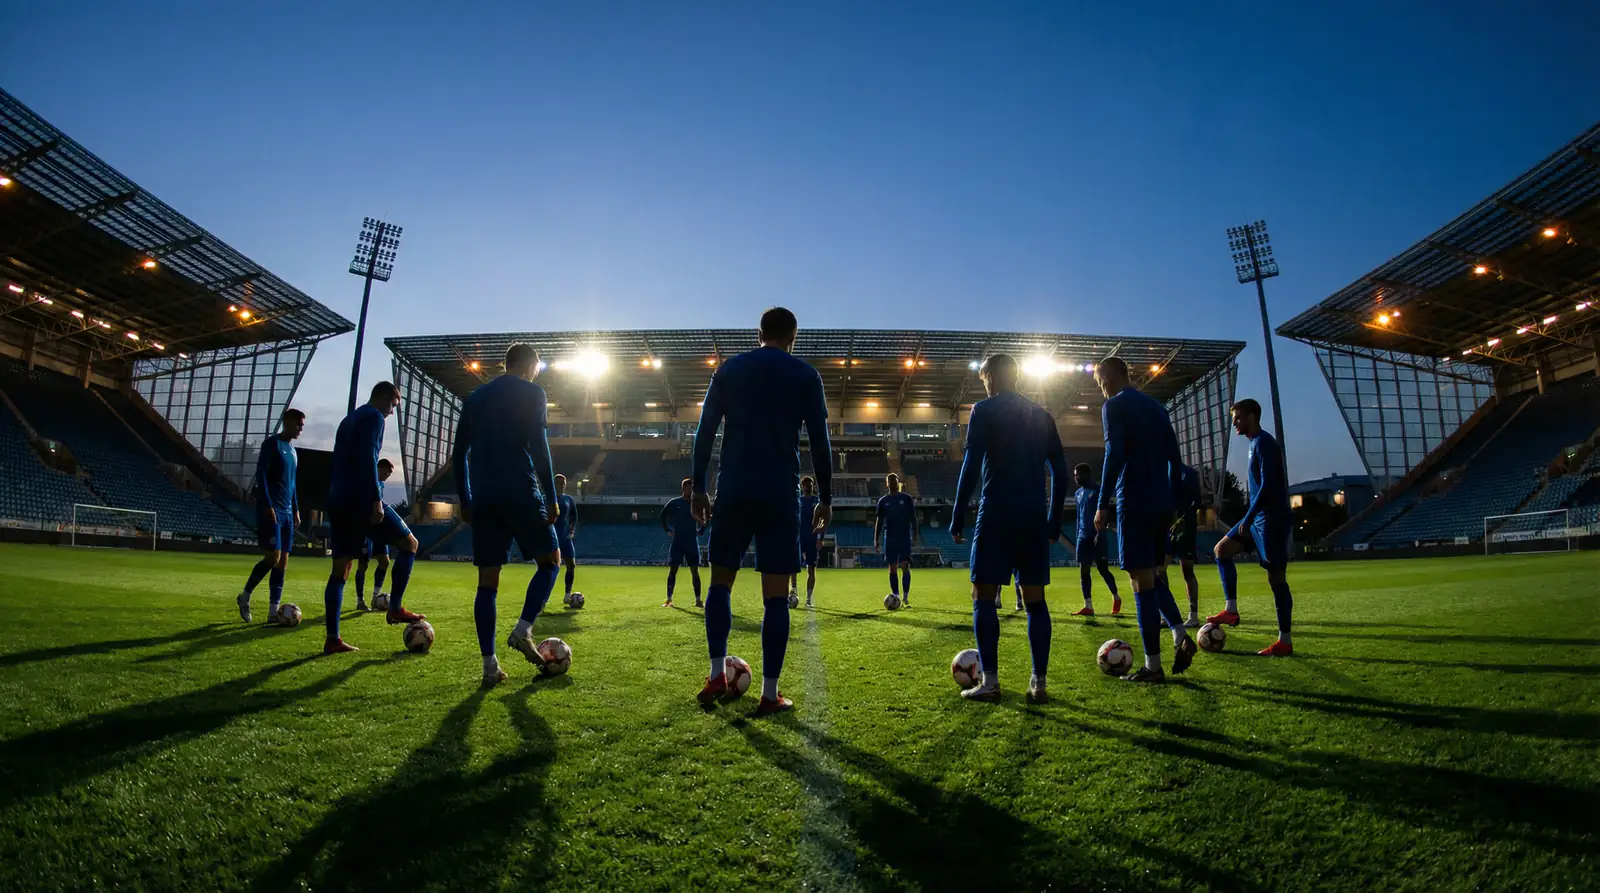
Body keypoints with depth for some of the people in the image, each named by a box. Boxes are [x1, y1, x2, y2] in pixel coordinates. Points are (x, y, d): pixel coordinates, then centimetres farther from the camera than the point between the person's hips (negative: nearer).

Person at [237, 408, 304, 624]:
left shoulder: (293, 450, 18)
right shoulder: (272, 443, -6)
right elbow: (260, 475, -13)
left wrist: (296, 510, 18)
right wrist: (268, 506, -19)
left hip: (287, 513, 8)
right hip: (271, 511, -8)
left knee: (283, 561, 3)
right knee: (273, 557, -12)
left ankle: (273, 612, 6)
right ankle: (245, 596, 12)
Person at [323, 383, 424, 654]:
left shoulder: (348, 420, 24)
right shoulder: (374, 417, -4)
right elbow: (367, 459, -17)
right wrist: (376, 500, -21)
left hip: (338, 502, 9)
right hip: (361, 499, -9)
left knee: (340, 570, 6)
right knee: (409, 543, 4)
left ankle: (332, 640, 5)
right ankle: (395, 608, -2)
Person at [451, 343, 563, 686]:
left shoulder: (476, 397, 19)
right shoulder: (531, 392, 1)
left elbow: (459, 453, 16)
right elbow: (539, 445, -11)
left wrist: (465, 500, 20)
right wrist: (551, 497, -10)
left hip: (483, 498, 6)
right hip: (520, 493, -5)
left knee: (487, 581, 6)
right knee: (550, 560, 11)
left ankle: (490, 664, 4)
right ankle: (523, 630, -7)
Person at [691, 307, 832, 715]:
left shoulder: (729, 370, 10)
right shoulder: (805, 375, 6)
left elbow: (705, 432, 6)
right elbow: (819, 441, 1)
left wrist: (699, 488, 11)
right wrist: (825, 498, 7)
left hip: (733, 490, 2)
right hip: (780, 493, -1)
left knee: (720, 581, 15)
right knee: (776, 595, 1)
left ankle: (717, 675, 9)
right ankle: (769, 694, 3)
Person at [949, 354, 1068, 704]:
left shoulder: (984, 410, 0)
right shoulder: (1042, 415, 16)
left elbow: (971, 466, -9)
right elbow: (1060, 472, 13)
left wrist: (957, 517, -7)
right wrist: (1054, 522, 17)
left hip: (997, 514, -5)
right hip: (1035, 517, 5)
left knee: (984, 596, 1)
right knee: (1035, 599, 7)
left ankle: (989, 681, -2)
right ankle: (1039, 683, 7)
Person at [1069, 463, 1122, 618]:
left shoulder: (1098, 490, -7)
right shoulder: (1078, 493, 15)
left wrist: (1100, 533, -21)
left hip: (1098, 536, -7)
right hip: (1084, 536, 7)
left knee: (1102, 569, -2)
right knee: (1083, 570, -1)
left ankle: (1116, 597, 22)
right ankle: (1088, 607, 0)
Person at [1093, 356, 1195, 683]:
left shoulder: (1114, 406, -4)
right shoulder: (1157, 407, 18)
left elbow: (1114, 455, -16)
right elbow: (1174, 457, 16)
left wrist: (1102, 505, -15)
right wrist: (1169, 498, 21)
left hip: (1134, 504, -7)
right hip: (1162, 504, 8)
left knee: (1142, 582, -4)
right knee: (1155, 575, 19)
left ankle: (1153, 666, 0)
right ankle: (1180, 634, 0)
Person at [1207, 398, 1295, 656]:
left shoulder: (1264, 442, -13)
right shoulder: (1256, 443, 16)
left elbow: (1267, 485, -21)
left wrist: (1247, 519, -19)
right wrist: (1249, 519, 24)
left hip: (1271, 519, -10)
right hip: (1258, 518, 10)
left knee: (1276, 577, -5)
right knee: (1222, 550, 9)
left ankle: (1285, 642, 2)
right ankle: (1231, 611, 8)